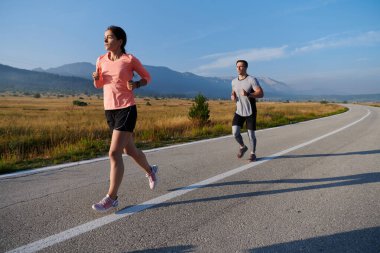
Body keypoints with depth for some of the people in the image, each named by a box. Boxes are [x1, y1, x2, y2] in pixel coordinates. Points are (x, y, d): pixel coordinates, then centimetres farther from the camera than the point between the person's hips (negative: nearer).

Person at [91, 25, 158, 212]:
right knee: (129, 150, 18)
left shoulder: (130, 59, -7)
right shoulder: (101, 60, 7)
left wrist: (136, 85, -15)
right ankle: (150, 170, 44)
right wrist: (96, 77, -4)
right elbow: (99, 85, 18)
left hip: (126, 110, -6)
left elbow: (147, 77, 6)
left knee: (114, 153, -12)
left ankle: (111, 198, -1)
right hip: (109, 111, 6)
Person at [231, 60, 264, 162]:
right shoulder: (234, 81, 5)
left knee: (251, 135, 2)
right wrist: (232, 96, -2)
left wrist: (248, 94, -34)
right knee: (235, 132, -9)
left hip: (250, 112, -4)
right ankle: (242, 147, 20)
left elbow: (261, 94, -18)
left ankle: (253, 153, 24)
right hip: (239, 112, 4)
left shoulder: (252, 80, -11)